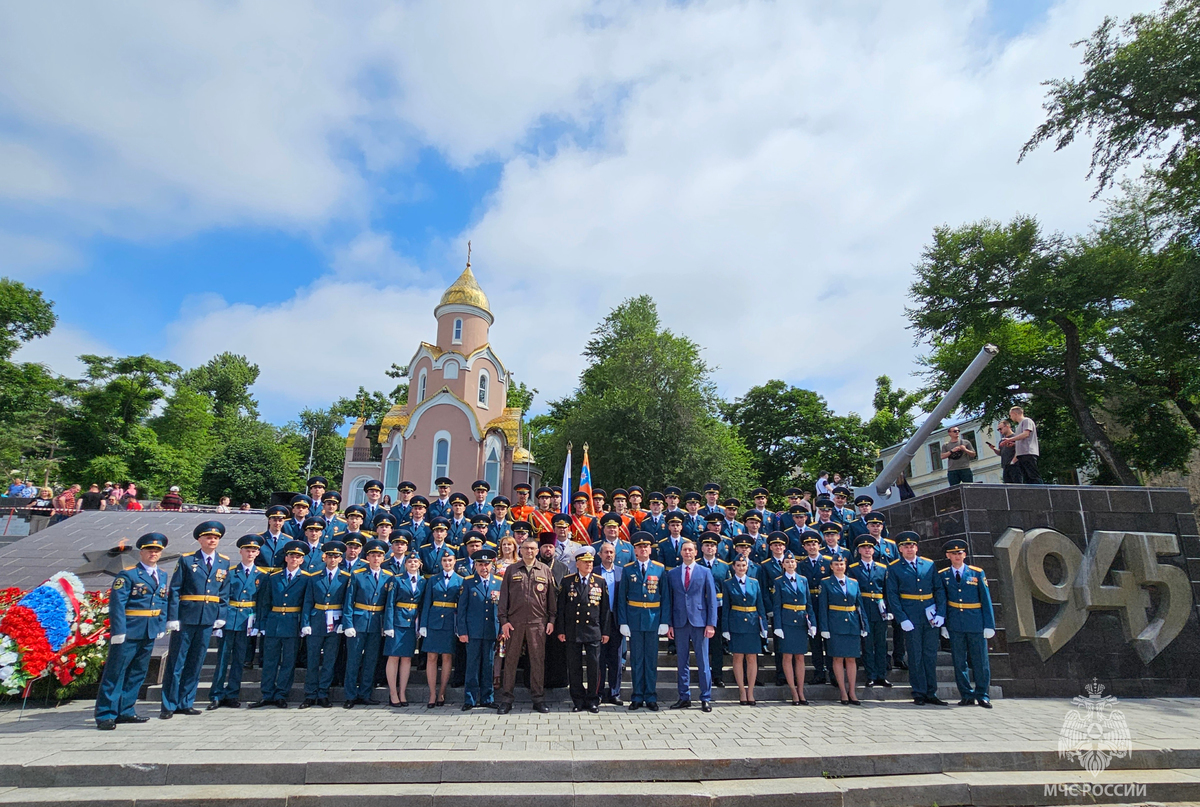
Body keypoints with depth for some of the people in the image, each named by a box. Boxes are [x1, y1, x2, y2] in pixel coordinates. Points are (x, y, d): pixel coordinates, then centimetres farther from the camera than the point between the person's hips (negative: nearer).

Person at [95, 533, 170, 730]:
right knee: (115, 672, -1)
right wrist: (118, 631, -19)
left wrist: (161, 625, 7)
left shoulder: (162, 576, 12)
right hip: (128, 632, -7)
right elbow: (116, 604, -13)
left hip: (150, 633, 7)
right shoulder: (127, 575, -8)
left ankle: (125, 711, 23)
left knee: (137, 673, 13)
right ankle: (105, 715, 7)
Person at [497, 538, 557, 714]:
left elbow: (551, 596, 9)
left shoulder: (545, 570, 8)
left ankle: (538, 699, 15)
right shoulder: (511, 570, 7)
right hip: (515, 622, 0)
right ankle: (506, 699, 14)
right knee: (511, 660, 4)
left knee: (538, 660, 4)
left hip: (538, 622, 0)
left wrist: (551, 620, 3)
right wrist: (503, 620, -2)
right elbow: (504, 596, 5)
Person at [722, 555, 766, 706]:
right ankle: (742, 692, 10)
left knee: (752, 659, 3)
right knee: (738, 658, 1)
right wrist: (725, 629, -3)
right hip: (736, 624, -2)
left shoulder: (754, 583, 8)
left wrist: (764, 625, 3)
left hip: (752, 624, 2)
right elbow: (725, 608, 2)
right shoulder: (728, 584, 2)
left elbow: (760, 605, 9)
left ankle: (750, 693, 11)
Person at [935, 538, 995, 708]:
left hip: (976, 624, -1)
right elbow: (940, 600, 1)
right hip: (955, 625, 1)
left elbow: (986, 600, 2)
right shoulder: (942, 575, 4)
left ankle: (982, 695, 17)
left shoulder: (977, 573, 2)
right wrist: (942, 623, -5)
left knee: (980, 661, 4)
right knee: (959, 662, 6)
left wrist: (989, 625, -2)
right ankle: (967, 696, 16)